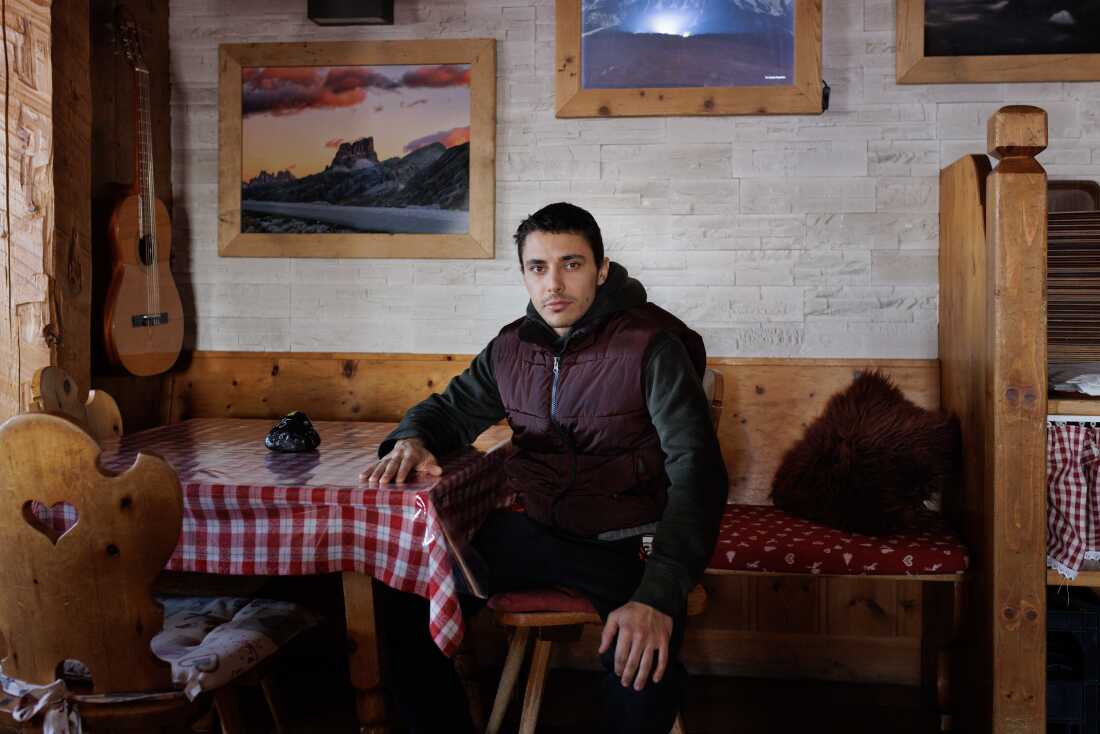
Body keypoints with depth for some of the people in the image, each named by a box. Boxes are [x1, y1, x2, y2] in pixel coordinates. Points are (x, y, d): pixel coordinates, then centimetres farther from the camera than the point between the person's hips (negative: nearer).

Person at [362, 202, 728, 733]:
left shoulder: (650, 346, -13)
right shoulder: (511, 349, 4)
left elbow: (697, 469, -20)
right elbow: (450, 409, 19)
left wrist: (659, 595, -33)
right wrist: (411, 439, -9)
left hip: (624, 543, -5)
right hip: (532, 530, 5)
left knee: (644, 667, -33)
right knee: (403, 604, -11)